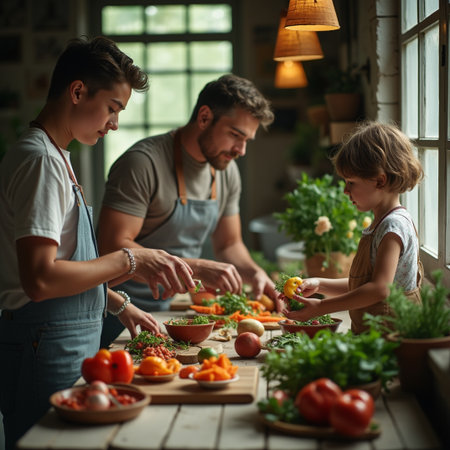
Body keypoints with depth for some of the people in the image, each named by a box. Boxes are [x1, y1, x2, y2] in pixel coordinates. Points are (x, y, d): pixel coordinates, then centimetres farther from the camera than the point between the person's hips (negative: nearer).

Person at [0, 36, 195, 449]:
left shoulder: (56, 158, 16)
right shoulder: (39, 160, -16)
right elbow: (40, 280, -24)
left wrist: (117, 304, 15)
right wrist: (130, 261, -17)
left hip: (72, 343, 10)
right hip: (47, 349, -10)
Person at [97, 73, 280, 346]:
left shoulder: (227, 171, 5)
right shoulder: (144, 163, -19)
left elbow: (229, 244, 17)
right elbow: (113, 246, -25)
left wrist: (254, 272, -5)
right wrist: (197, 268, -29)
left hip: (173, 311, 7)